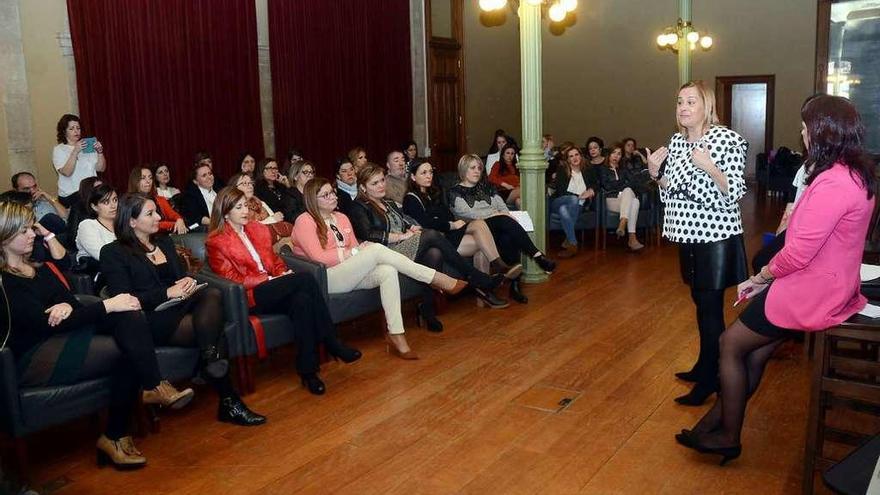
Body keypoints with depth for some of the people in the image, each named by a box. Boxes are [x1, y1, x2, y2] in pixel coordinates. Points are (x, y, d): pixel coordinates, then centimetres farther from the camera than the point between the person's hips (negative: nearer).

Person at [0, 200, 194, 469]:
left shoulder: (38, 267, 16)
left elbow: (73, 302, 13)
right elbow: (46, 323, -20)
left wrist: (67, 306, -14)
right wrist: (107, 305, -21)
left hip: (66, 335, 8)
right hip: (32, 358, -8)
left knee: (128, 314, -20)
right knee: (126, 350, -26)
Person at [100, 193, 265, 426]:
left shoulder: (164, 242, 24)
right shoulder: (113, 253, 2)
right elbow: (124, 300, -8)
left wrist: (188, 281, -1)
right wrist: (168, 293, -16)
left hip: (180, 306, 6)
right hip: (153, 318, -5)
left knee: (212, 293, -31)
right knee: (215, 332, -30)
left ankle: (212, 365, -40)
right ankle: (228, 402, -30)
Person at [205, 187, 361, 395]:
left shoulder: (258, 230, 20)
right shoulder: (216, 243, 1)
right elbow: (232, 280, -7)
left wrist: (284, 273, -1)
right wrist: (269, 280, -15)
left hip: (273, 289, 6)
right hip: (249, 297, -6)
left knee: (301, 300, -33)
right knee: (305, 278, -29)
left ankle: (307, 370, -30)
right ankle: (333, 344, -23)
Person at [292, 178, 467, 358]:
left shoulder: (342, 218, 20)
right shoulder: (305, 221, -2)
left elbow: (355, 248, 16)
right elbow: (318, 258, -13)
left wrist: (363, 248, -8)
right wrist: (353, 251, -14)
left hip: (350, 274, 7)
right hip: (325, 279, -7)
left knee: (388, 271, -27)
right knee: (377, 250, -26)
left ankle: (396, 336, -34)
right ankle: (438, 279, -21)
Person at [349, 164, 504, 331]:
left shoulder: (389, 203, 29)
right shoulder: (359, 208, 5)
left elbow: (408, 222, 23)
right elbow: (368, 235, -11)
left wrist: (414, 229, -1)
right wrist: (402, 236, -10)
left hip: (406, 250, 7)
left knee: (435, 253, -28)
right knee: (432, 235, -26)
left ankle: (427, 309, -25)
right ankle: (478, 281, -21)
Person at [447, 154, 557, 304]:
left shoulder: (486, 187, 25)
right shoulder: (455, 192, 8)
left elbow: (503, 207, 16)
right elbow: (467, 213, -8)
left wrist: (506, 216, -8)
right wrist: (495, 214, -13)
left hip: (498, 226, 4)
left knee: (508, 238, -34)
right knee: (505, 221, -34)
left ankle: (515, 285, -36)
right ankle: (538, 256, -37)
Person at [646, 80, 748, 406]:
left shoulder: (727, 139, -12)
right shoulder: (676, 142, 8)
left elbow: (734, 194, -15)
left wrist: (709, 167, -27)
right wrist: (656, 173, -3)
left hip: (716, 236, -7)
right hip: (688, 235, 7)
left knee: (710, 306, -1)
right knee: (701, 302, 17)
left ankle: (710, 380, 10)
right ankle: (705, 366, 32)